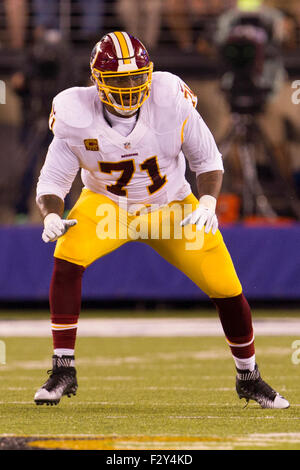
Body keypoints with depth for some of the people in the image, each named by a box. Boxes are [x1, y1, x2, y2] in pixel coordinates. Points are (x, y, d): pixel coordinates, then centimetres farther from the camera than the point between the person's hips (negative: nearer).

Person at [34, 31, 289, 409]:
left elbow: (208, 160, -8)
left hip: (172, 207, 1)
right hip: (107, 206, 0)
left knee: (226, 286, -7)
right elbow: (52, 182, -12)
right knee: (67, 257, -29)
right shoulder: (76, 116, -22)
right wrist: (52, 216, -34)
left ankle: (248, 377, 20)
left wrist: (207, 204, -26)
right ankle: (63, 370, -17)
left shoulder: (172, 102, -22)